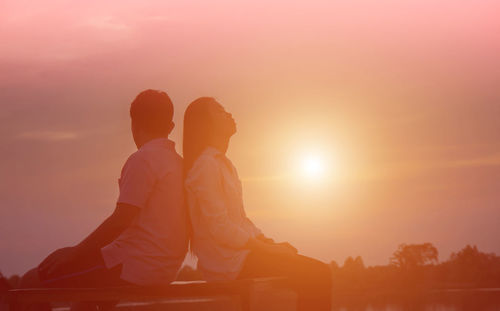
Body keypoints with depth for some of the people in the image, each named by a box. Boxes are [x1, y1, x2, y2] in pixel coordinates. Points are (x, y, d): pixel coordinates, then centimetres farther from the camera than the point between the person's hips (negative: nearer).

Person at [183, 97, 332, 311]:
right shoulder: (206, 166, -13)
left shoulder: (223, 164, 19)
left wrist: (270, 243, 6)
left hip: (241, 251, 10)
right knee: (318, 276, -14)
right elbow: (219, 228, -19)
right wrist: (268, 249, -14)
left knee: (318, 272, 3)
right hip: (228, 261, -10)